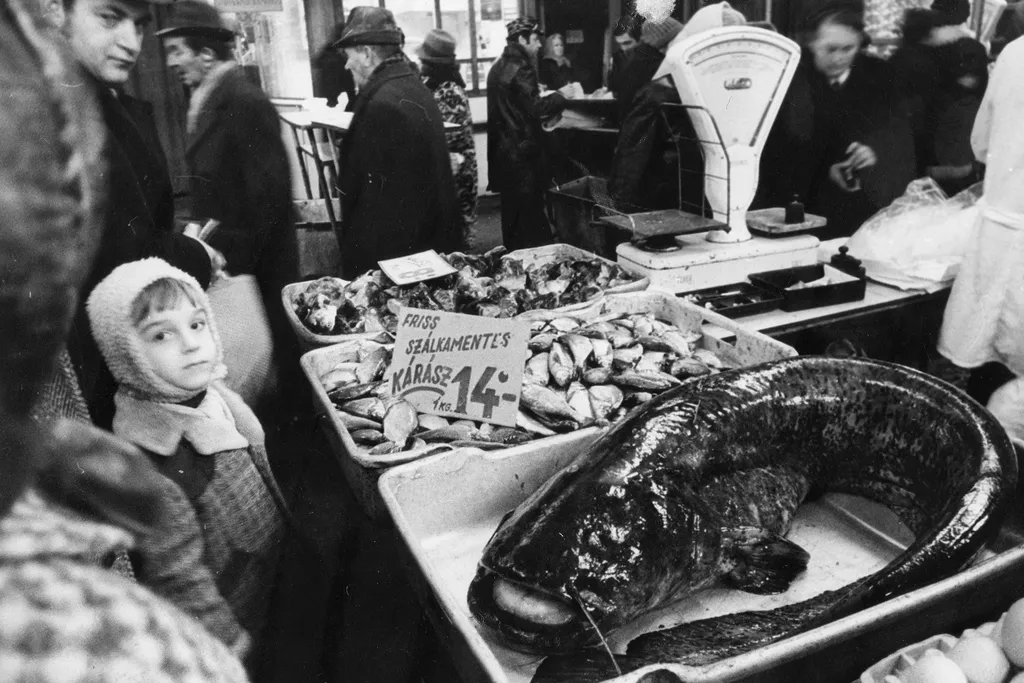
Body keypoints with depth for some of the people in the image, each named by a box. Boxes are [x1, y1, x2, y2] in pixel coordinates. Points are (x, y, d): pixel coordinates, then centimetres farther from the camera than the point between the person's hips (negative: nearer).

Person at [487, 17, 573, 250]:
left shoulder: (499, 67, 14)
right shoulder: (521, 69, -14)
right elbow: (534, 108, -20)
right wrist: (561, 95, -7)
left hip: (504, 151, 9)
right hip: (522, 152, -9)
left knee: (512, 214, 15)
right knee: (530, 216, -3)